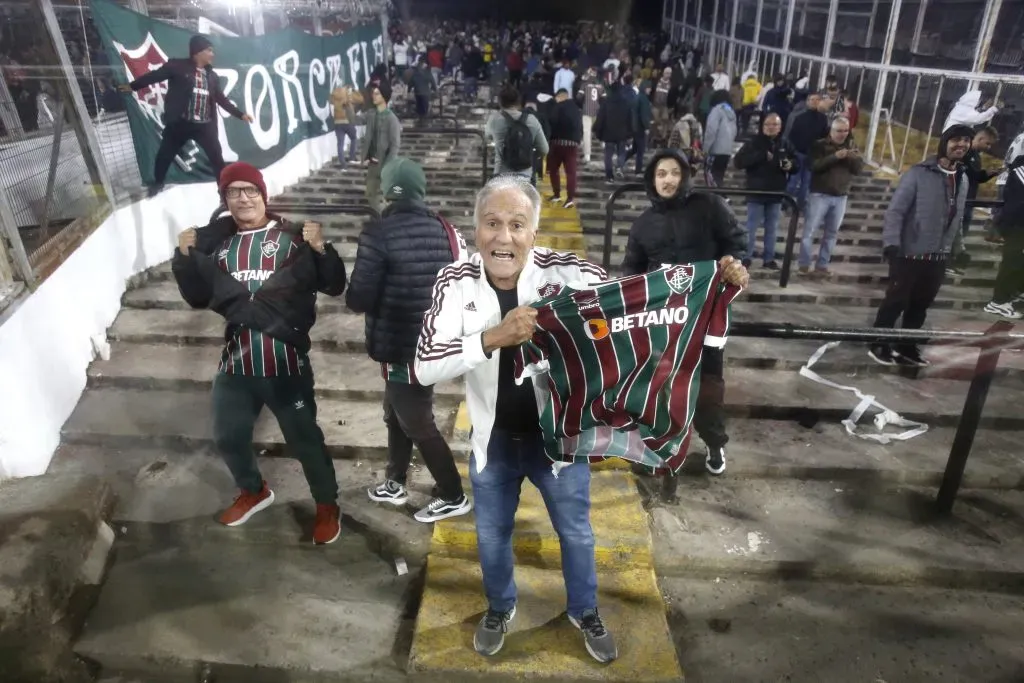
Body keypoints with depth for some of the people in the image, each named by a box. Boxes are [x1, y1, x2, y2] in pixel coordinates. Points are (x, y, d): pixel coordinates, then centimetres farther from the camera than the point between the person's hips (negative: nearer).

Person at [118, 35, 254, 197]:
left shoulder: (212, 76, 10)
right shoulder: (178, 66, -4)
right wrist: (133, 85, 3)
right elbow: (155, 75, 1)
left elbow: (221, 99, 15)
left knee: (217, 157, 1)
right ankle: (158, 182, 33)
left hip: (205, 125, 2)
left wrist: (240, 114, 14)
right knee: (165, 155, 10)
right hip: (180, 123, -2)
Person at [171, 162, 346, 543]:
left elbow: (334, 287, -10)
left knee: (304, 438, 6)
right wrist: (185, 259, 1)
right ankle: (253, 491, 48)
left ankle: (327, 506, 29)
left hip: (286, 362, -5)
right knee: (228, 438, 20)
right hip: (236, 361, 5)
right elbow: (198, 298, 14)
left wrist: (322, 250, -26)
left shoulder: (292, 238, -6)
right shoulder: (216, 244, 8)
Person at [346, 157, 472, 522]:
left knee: (417, 423, 9)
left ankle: (452, 496, 22)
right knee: (397, 413, 24)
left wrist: (360, 292, 3)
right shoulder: (444, 228, 2)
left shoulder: (379, 233, -17)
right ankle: (395, 483, 40)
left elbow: (359, 299, -19)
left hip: (401, 346, -8)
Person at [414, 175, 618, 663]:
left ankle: (585, 612, 52)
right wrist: (493, 337, -41)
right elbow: (425, 368, -27)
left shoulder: (566, 272, -19)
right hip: (493, 438, 1)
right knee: (492, 535, 23)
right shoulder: (456, 283, -17)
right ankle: (499, 608, 54)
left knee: (576, 532, 21)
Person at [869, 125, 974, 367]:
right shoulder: (919, 173, -10)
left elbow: (956, 218, 15)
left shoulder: (963, 180, 10)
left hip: (938, 257, 6)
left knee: (920, 305, 13)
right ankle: (879, 346, 15)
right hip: (909, 254, -6)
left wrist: (955, 249, 16)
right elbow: (895, 210, -15)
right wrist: (891, 243, -25)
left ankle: (907, 348, 26)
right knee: (896, 302, 2)